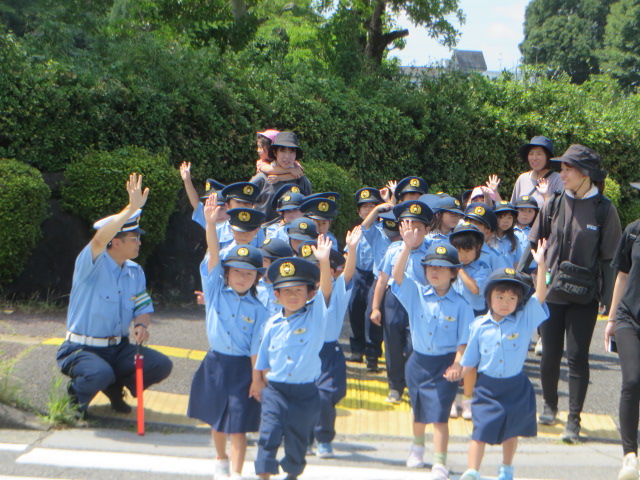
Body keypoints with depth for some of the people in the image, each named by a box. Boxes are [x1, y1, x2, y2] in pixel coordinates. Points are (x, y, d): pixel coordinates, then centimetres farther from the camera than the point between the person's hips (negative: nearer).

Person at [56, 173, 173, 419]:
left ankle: (114, 388, 14)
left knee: (161, 365, -13)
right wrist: (132, 208, -41)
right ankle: (77, 394, 0)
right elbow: (100, 238, -36)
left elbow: (143, 308, 8)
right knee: (101, 374, -37)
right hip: (81, 349, -6)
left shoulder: (135, 272, 6)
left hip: (118, 348, 6)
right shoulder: (92, 265, -14)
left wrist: (141, 326, -16)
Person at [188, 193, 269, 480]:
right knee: (216, 418, 18)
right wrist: (211, 223, -26)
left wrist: (256, 378, -9)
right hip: (215, 362, 3)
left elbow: (256, 347, -6)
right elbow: (213, 255, -15)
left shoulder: (257, 310, -6)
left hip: (242, 368, -3)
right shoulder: (216, 290, -3)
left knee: (238, 424, -2)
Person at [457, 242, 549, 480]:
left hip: (515, 387, 1)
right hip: (487, 386, -1)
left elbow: (540, 295, -17)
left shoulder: (525, 320, -6)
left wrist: (541, 264, -24)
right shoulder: (479, 326, -4)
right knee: (481, 429, -5)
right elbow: (470, 360, 4)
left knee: (511, 430, 16)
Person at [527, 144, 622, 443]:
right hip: (550, 293, 3)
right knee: (550, 354, 9)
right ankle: (549, 405, 31)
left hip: (584, 296, -3)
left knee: (577, 356, -2)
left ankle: (574, 419, 6)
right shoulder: (554, 205, 1)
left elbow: (611, 258, -4)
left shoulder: (604, 210, -6)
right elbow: (533, 245, 9)